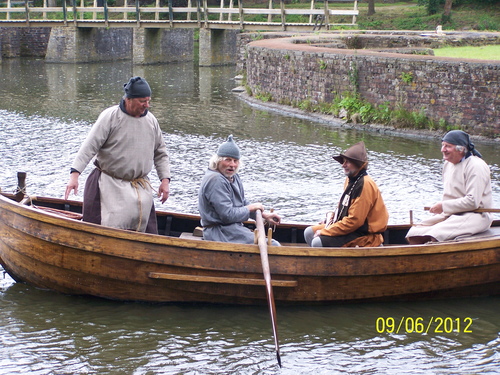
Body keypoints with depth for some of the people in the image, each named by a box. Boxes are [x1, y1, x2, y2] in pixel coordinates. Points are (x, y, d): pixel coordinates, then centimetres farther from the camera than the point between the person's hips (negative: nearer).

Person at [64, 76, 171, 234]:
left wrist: (165, 179, 7)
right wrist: (74, 174, -24)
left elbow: (160, 153, 18)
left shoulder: (151, 120, 7)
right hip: (108, 185, -4)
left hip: (140, 188, 5)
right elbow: (89, 147, -14)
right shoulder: (110, 117, -9)